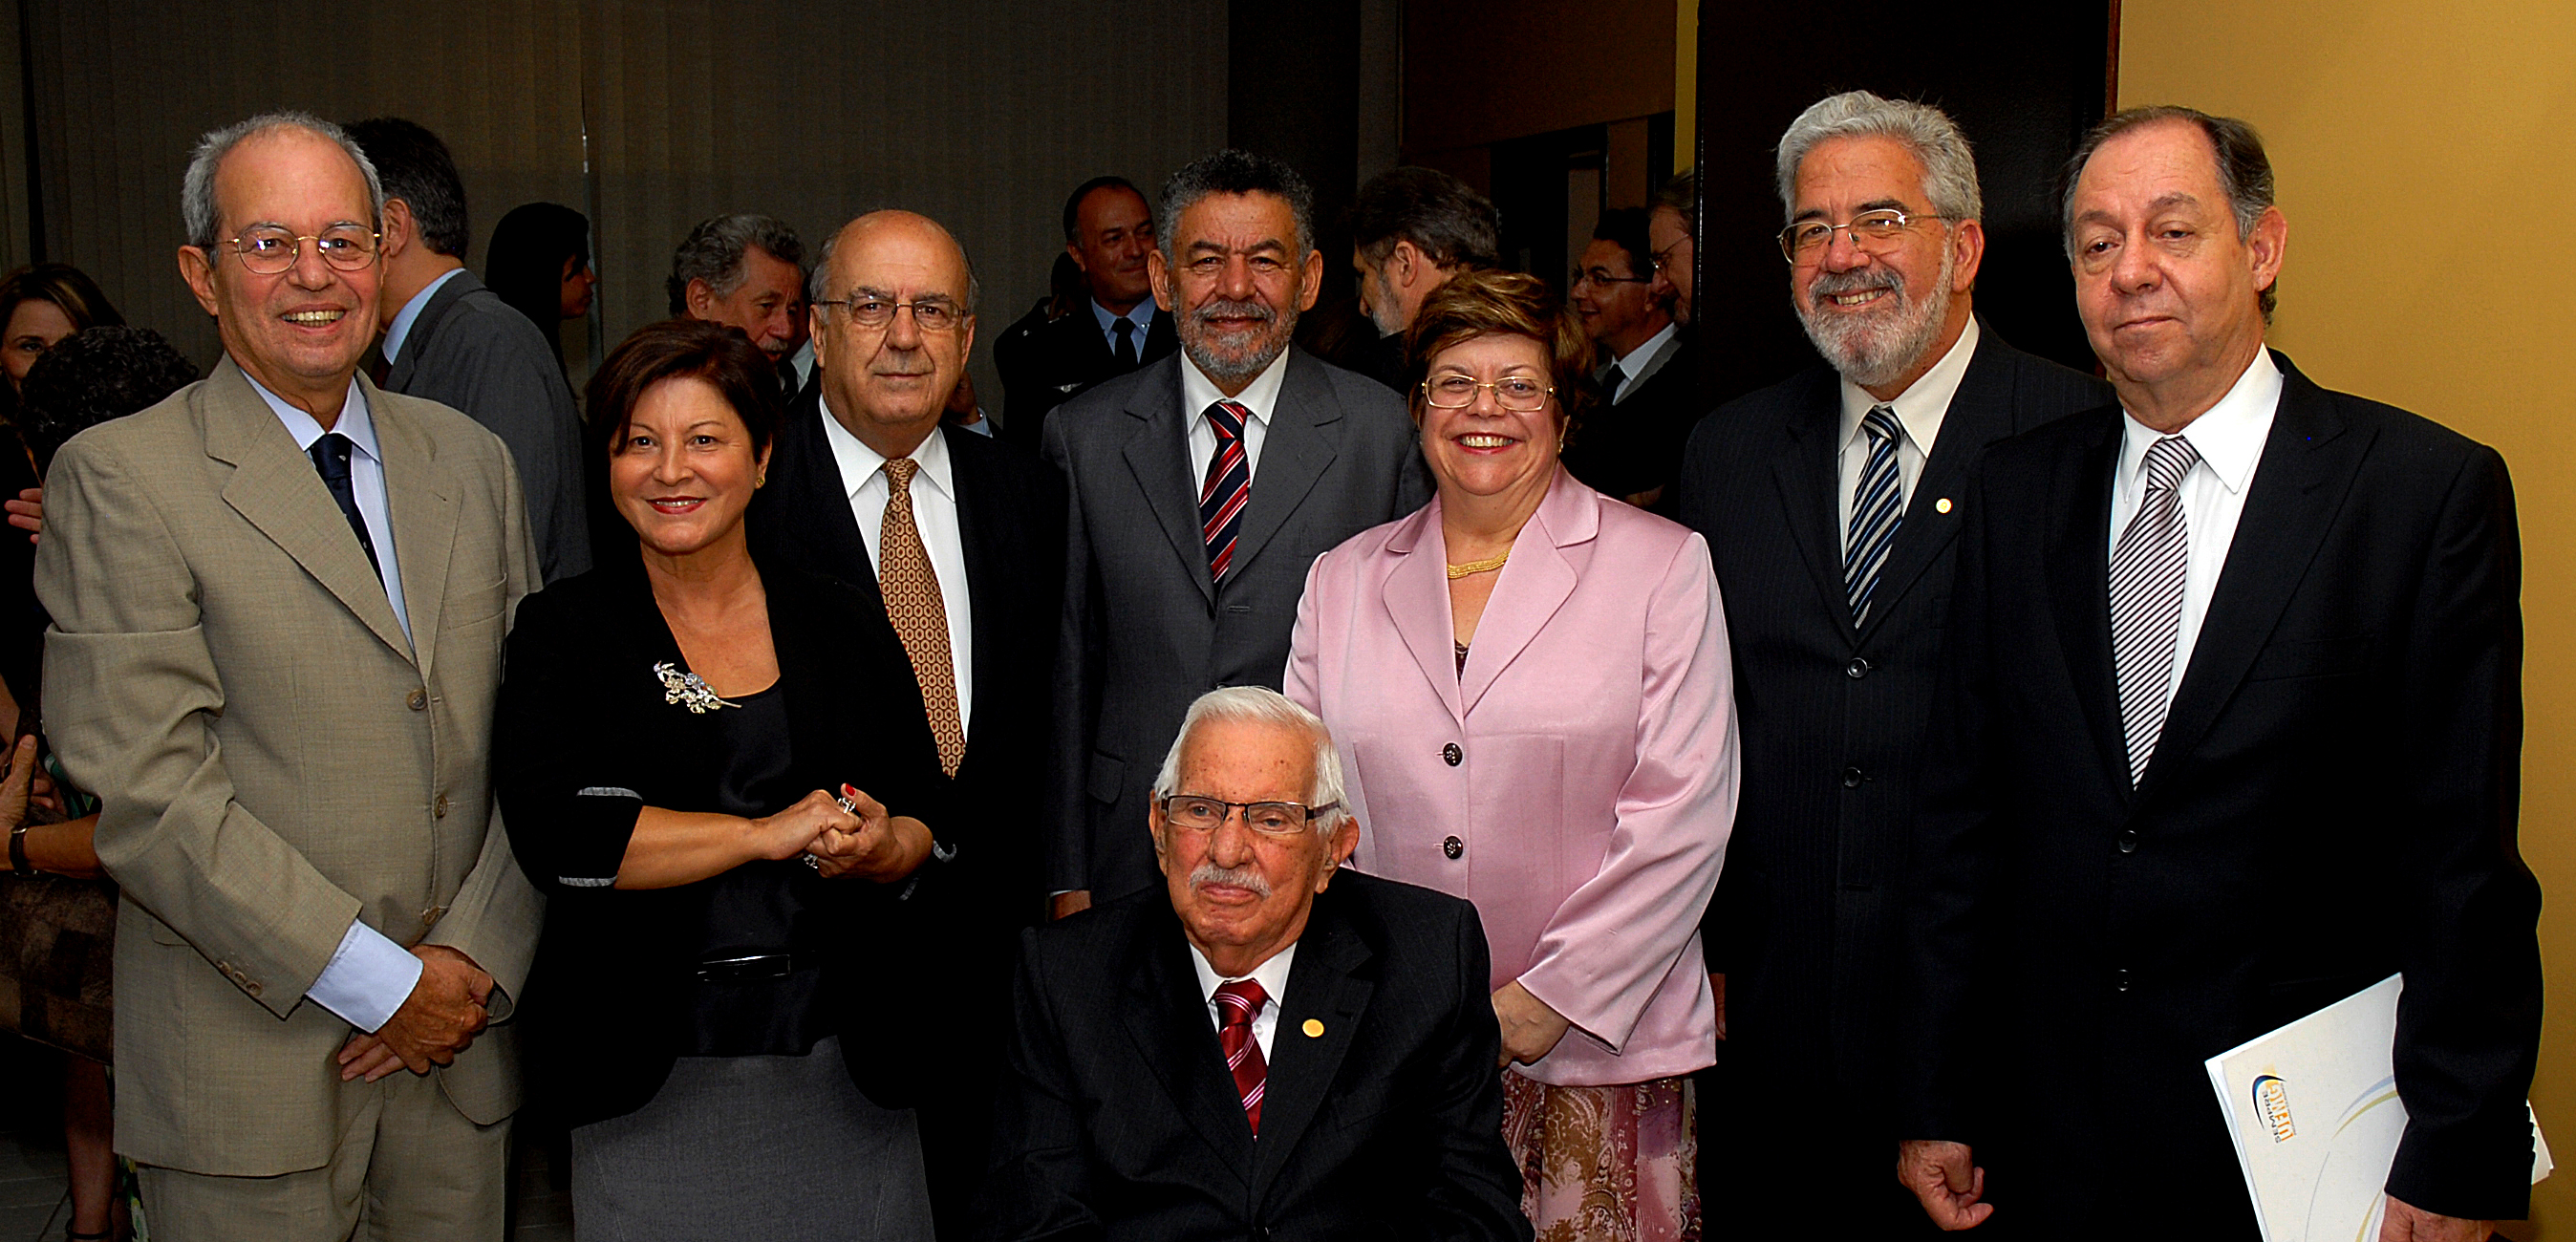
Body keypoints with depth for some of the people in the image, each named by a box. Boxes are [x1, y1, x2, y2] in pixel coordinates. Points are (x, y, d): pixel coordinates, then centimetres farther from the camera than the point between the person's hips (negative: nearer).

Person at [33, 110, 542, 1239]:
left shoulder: (470, 460, 9)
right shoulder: (117, 477, -7)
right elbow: (146, 788, -14)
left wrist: (478, 957, -5)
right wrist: (379, 981, -14)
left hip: (462, 1027, 4)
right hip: (251, 1051, -4)